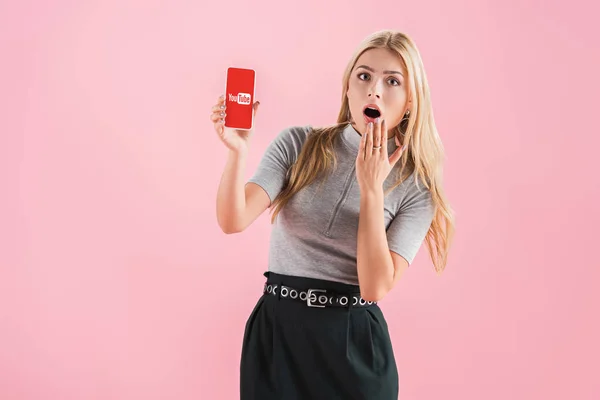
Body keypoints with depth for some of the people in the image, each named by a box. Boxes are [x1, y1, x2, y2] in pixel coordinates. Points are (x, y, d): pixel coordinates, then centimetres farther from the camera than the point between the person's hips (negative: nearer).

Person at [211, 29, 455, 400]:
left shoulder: (415, 187, -3)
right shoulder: (297, 145, -3)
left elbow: (375, 287, -14)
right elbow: (233, 220, -14)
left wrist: (371, 189, -17)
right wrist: (237, 150, -28)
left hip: (354, 342, 0)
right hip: (277, 332, 1)